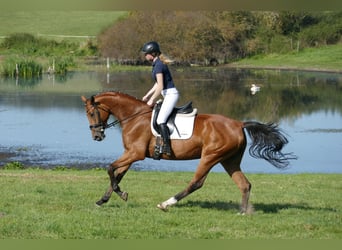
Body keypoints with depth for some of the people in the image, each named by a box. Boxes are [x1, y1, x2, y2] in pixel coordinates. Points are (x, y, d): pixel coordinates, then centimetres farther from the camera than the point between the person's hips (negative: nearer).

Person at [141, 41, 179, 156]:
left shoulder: (158, 65, -15)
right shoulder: (157, 64, 15)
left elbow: (160, 86, -19)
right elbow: (157, 84, 23)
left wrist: (152, 100, -10)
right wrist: (147, 96, 22)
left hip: (171, 94, -11)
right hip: (169, 95, 11)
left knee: (160, 120, -21)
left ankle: (166, 147, -28)